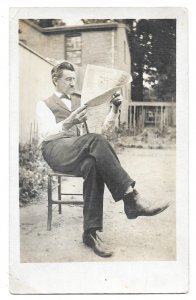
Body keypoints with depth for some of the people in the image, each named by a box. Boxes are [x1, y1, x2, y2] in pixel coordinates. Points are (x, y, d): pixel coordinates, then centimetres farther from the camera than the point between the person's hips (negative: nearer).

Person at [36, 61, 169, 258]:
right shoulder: (44, 105, 14)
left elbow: (104, 127, 21)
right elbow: (46, 133, -7)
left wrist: (114, 109, 1)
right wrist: (67, 123, -27)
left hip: (78, 152, 4)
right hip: (55, 150, -4)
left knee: (92, 165, -35)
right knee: (96, 140, -34)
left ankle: (91, 232, -37)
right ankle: (131, 198, -40)